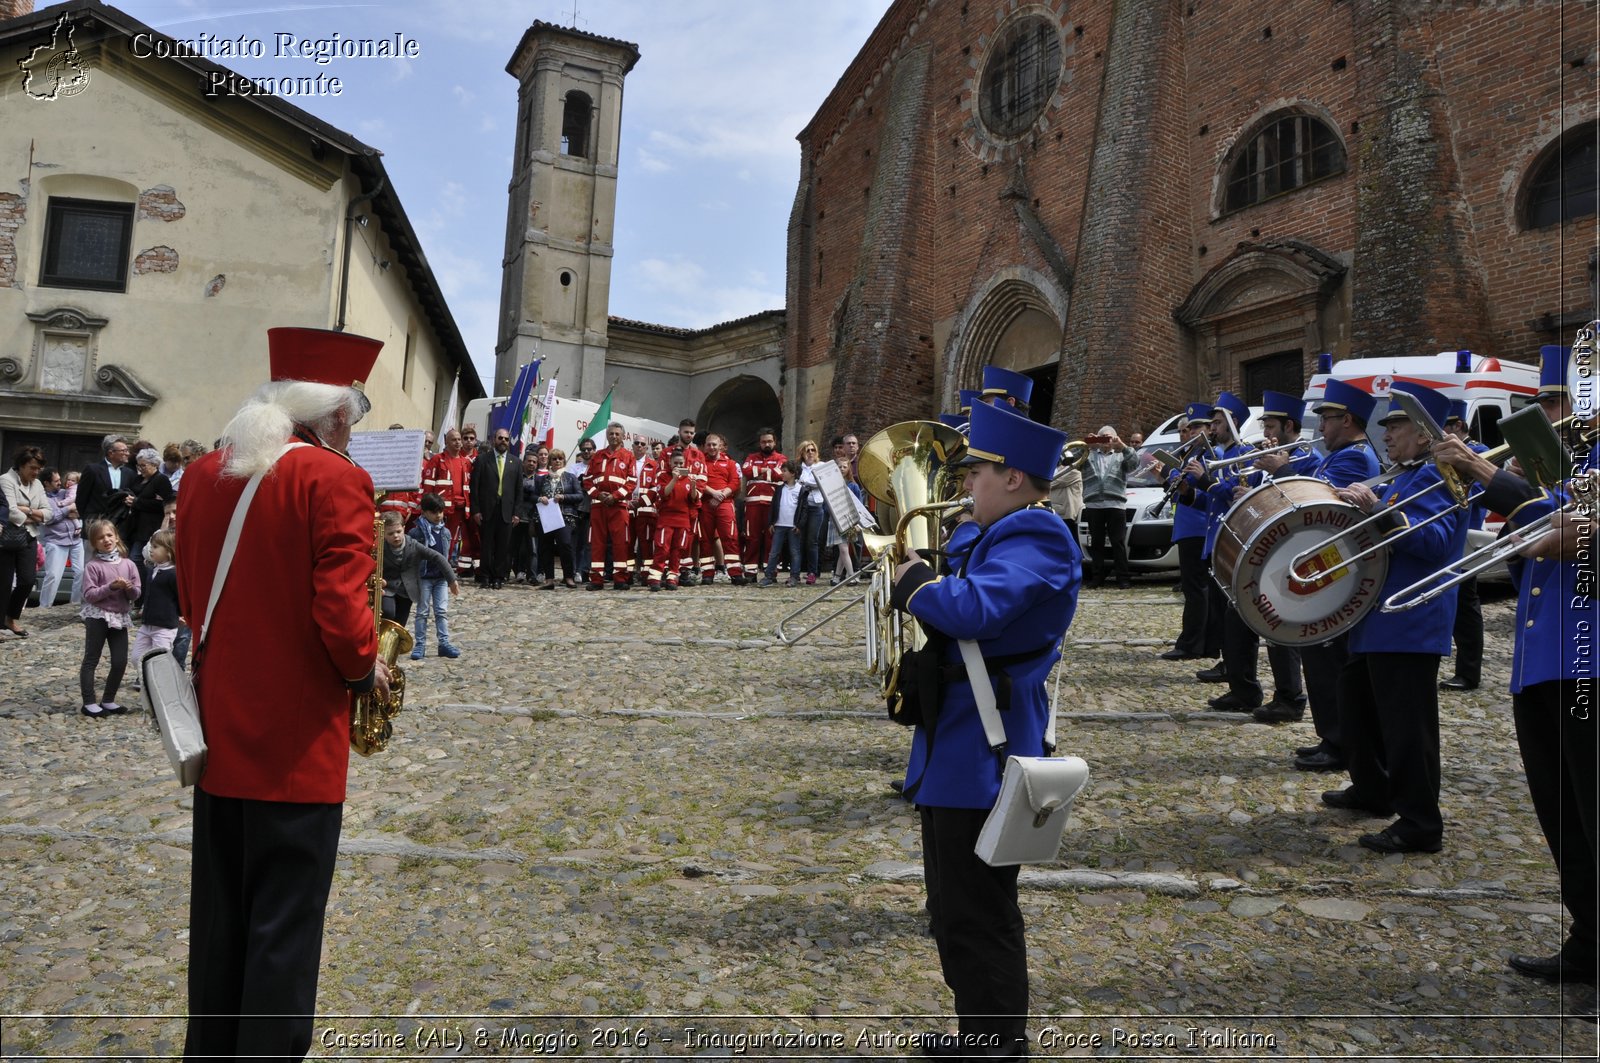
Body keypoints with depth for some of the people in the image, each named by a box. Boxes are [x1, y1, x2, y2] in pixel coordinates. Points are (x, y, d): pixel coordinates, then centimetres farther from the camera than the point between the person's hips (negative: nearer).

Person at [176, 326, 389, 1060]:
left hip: (219, 723, 7)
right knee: (285, 921, 5)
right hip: (296, 733, -7)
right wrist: (366, 670, -4)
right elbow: (341, 608, -21)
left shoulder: (202, 474, 6)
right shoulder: (334, 478, -15)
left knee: (219, 909, 20)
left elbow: (188, 594, 13)